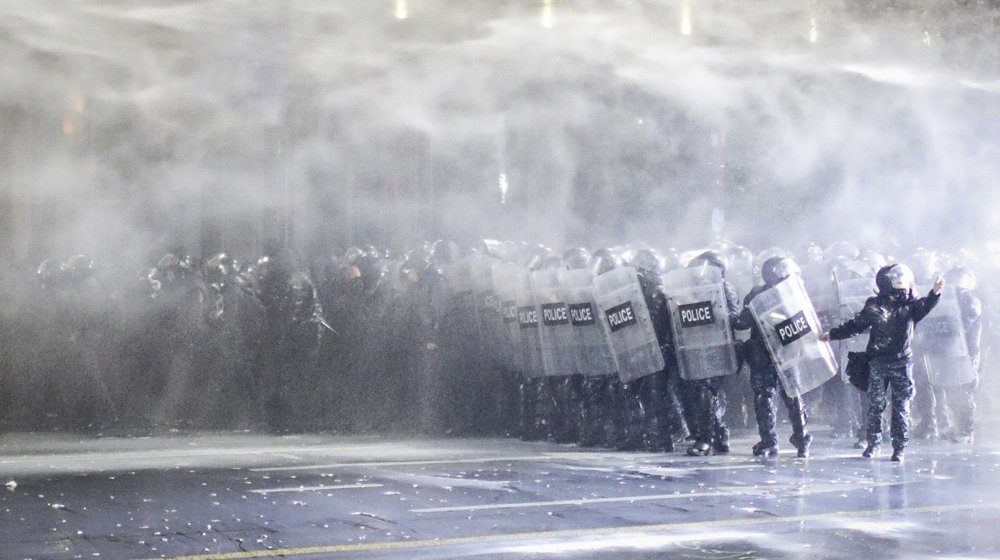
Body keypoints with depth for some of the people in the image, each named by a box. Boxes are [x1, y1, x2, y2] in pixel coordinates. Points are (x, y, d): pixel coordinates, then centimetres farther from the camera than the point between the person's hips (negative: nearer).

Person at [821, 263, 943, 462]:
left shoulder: (910, 305, -2)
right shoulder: (874, 306, 1)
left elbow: (924, 307, -22)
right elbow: (855, 325, 10)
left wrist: (934, 293, -40)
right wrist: (832, 334, 10)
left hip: (902, 363, -1)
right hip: (878, 363, 1)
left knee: (901, 406, 2)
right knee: (875, 404, 4)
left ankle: (900, 447, 8)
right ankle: (874, 442, 16)